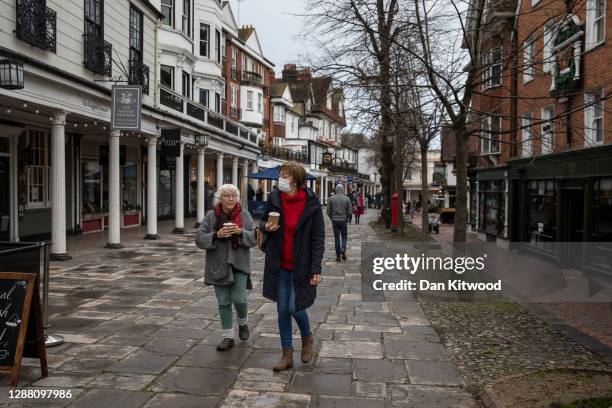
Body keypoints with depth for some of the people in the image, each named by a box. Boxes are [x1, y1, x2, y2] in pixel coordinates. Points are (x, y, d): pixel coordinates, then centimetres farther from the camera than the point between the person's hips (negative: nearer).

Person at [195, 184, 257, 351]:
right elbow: (199, 239, -4)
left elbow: (254, 238, -1)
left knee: (239, 299, -6)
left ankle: (243, 323, 27)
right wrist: (216, 235, -20)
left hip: (239, 265, -1)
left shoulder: (244, 215, 1)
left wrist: (241, 232, -19)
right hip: (219, 266, 1)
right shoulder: (211, 216, 0)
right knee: (223, 302, 7)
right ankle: (228, 336, 20)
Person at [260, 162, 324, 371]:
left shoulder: (311, 203, -12)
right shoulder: (274, 198, -3)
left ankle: (307, 338, 29)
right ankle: (287, 355, 23)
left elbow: (318, 238, -9)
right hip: (279, 265, 4)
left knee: (295, 307, -5)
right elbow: (263, 221, 13)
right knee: (282, 310, 8)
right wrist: (266, 227, -12)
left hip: (301, 265, -3)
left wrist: (316, 269, -14)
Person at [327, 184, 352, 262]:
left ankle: (338, 256, 7)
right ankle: (343, 249, -13)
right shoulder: (347, 199, -3)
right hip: (343, 220, -1)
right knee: (344, 236, 14)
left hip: (334, 221, 1)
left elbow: (328, 212, 1)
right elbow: (350, 211, -4)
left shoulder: (331, 199, 0)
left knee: (337, 238, 7)